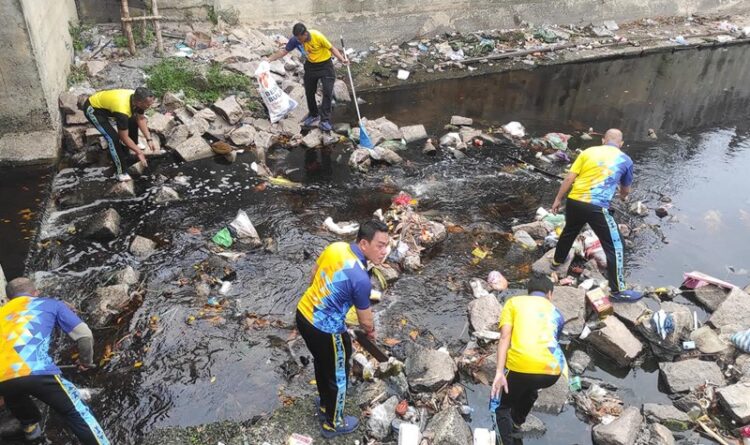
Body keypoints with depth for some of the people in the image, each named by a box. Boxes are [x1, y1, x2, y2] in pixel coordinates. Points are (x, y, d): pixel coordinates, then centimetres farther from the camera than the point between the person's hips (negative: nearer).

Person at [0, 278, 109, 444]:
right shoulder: (51, 304, 23)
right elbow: (85, 335, 15)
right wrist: (86, 361, 34)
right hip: (35, 371, -4)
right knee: (75, 412, 8)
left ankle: (30, 426, 59)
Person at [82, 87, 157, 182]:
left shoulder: (137, 98, -18)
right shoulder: (122, 110, -39)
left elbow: (141, 119, 0)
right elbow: (124, 137, -27)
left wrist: (149, 139, -5)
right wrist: (139, 152, -18)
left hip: (103, 101, 8)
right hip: (92, 108, -8)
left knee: (132, 121, 11)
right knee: (113, 137, -20)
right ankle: (120, 172, -9)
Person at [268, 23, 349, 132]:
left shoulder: (317, 36, -27)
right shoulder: (295, 40, -16)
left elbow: (331, 48, -16)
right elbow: (284, 51, -3)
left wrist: (342, 59, -30)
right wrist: (269, 59, -8)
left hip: (325, 65, -4)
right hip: (310, 66, 4)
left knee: (327, 92, -12)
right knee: (309, 92, 10)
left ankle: (324, 120, -8)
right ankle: (313, 116, 31)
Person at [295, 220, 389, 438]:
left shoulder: (335, 247, -7)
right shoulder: (361, 279, -28)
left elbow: (313, 275, 11)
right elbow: (365, 320, -12)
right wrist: (371, 331, 11)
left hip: (303, 314, 8)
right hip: (325, 330, -8)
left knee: (322, 363, 31)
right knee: (337, 376, 18)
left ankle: (325, 405, 55)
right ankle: (333, 424, 40)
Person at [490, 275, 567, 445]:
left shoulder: (514, 302, 16)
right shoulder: (556, 312, 26)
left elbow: (505, 337, 1)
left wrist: (500, 372, -6)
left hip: (521, 366, -4)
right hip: (552, 370, 4)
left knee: (502, 406, 22)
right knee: (530, 387, 39)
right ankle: (517, 420, 58)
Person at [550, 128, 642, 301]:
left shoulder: (588, 151, 9)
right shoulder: (625, 160, 8)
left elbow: (569, 179, 2)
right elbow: (626, 190, 23)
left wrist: (558, 200, 11)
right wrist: (622, 196, 46)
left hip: (574, 201, 4)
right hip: (597, 207, -3)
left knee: (569, 231, 31)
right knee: (614, 246, 8)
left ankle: (557, 260, 53)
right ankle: (618, 290, 11)